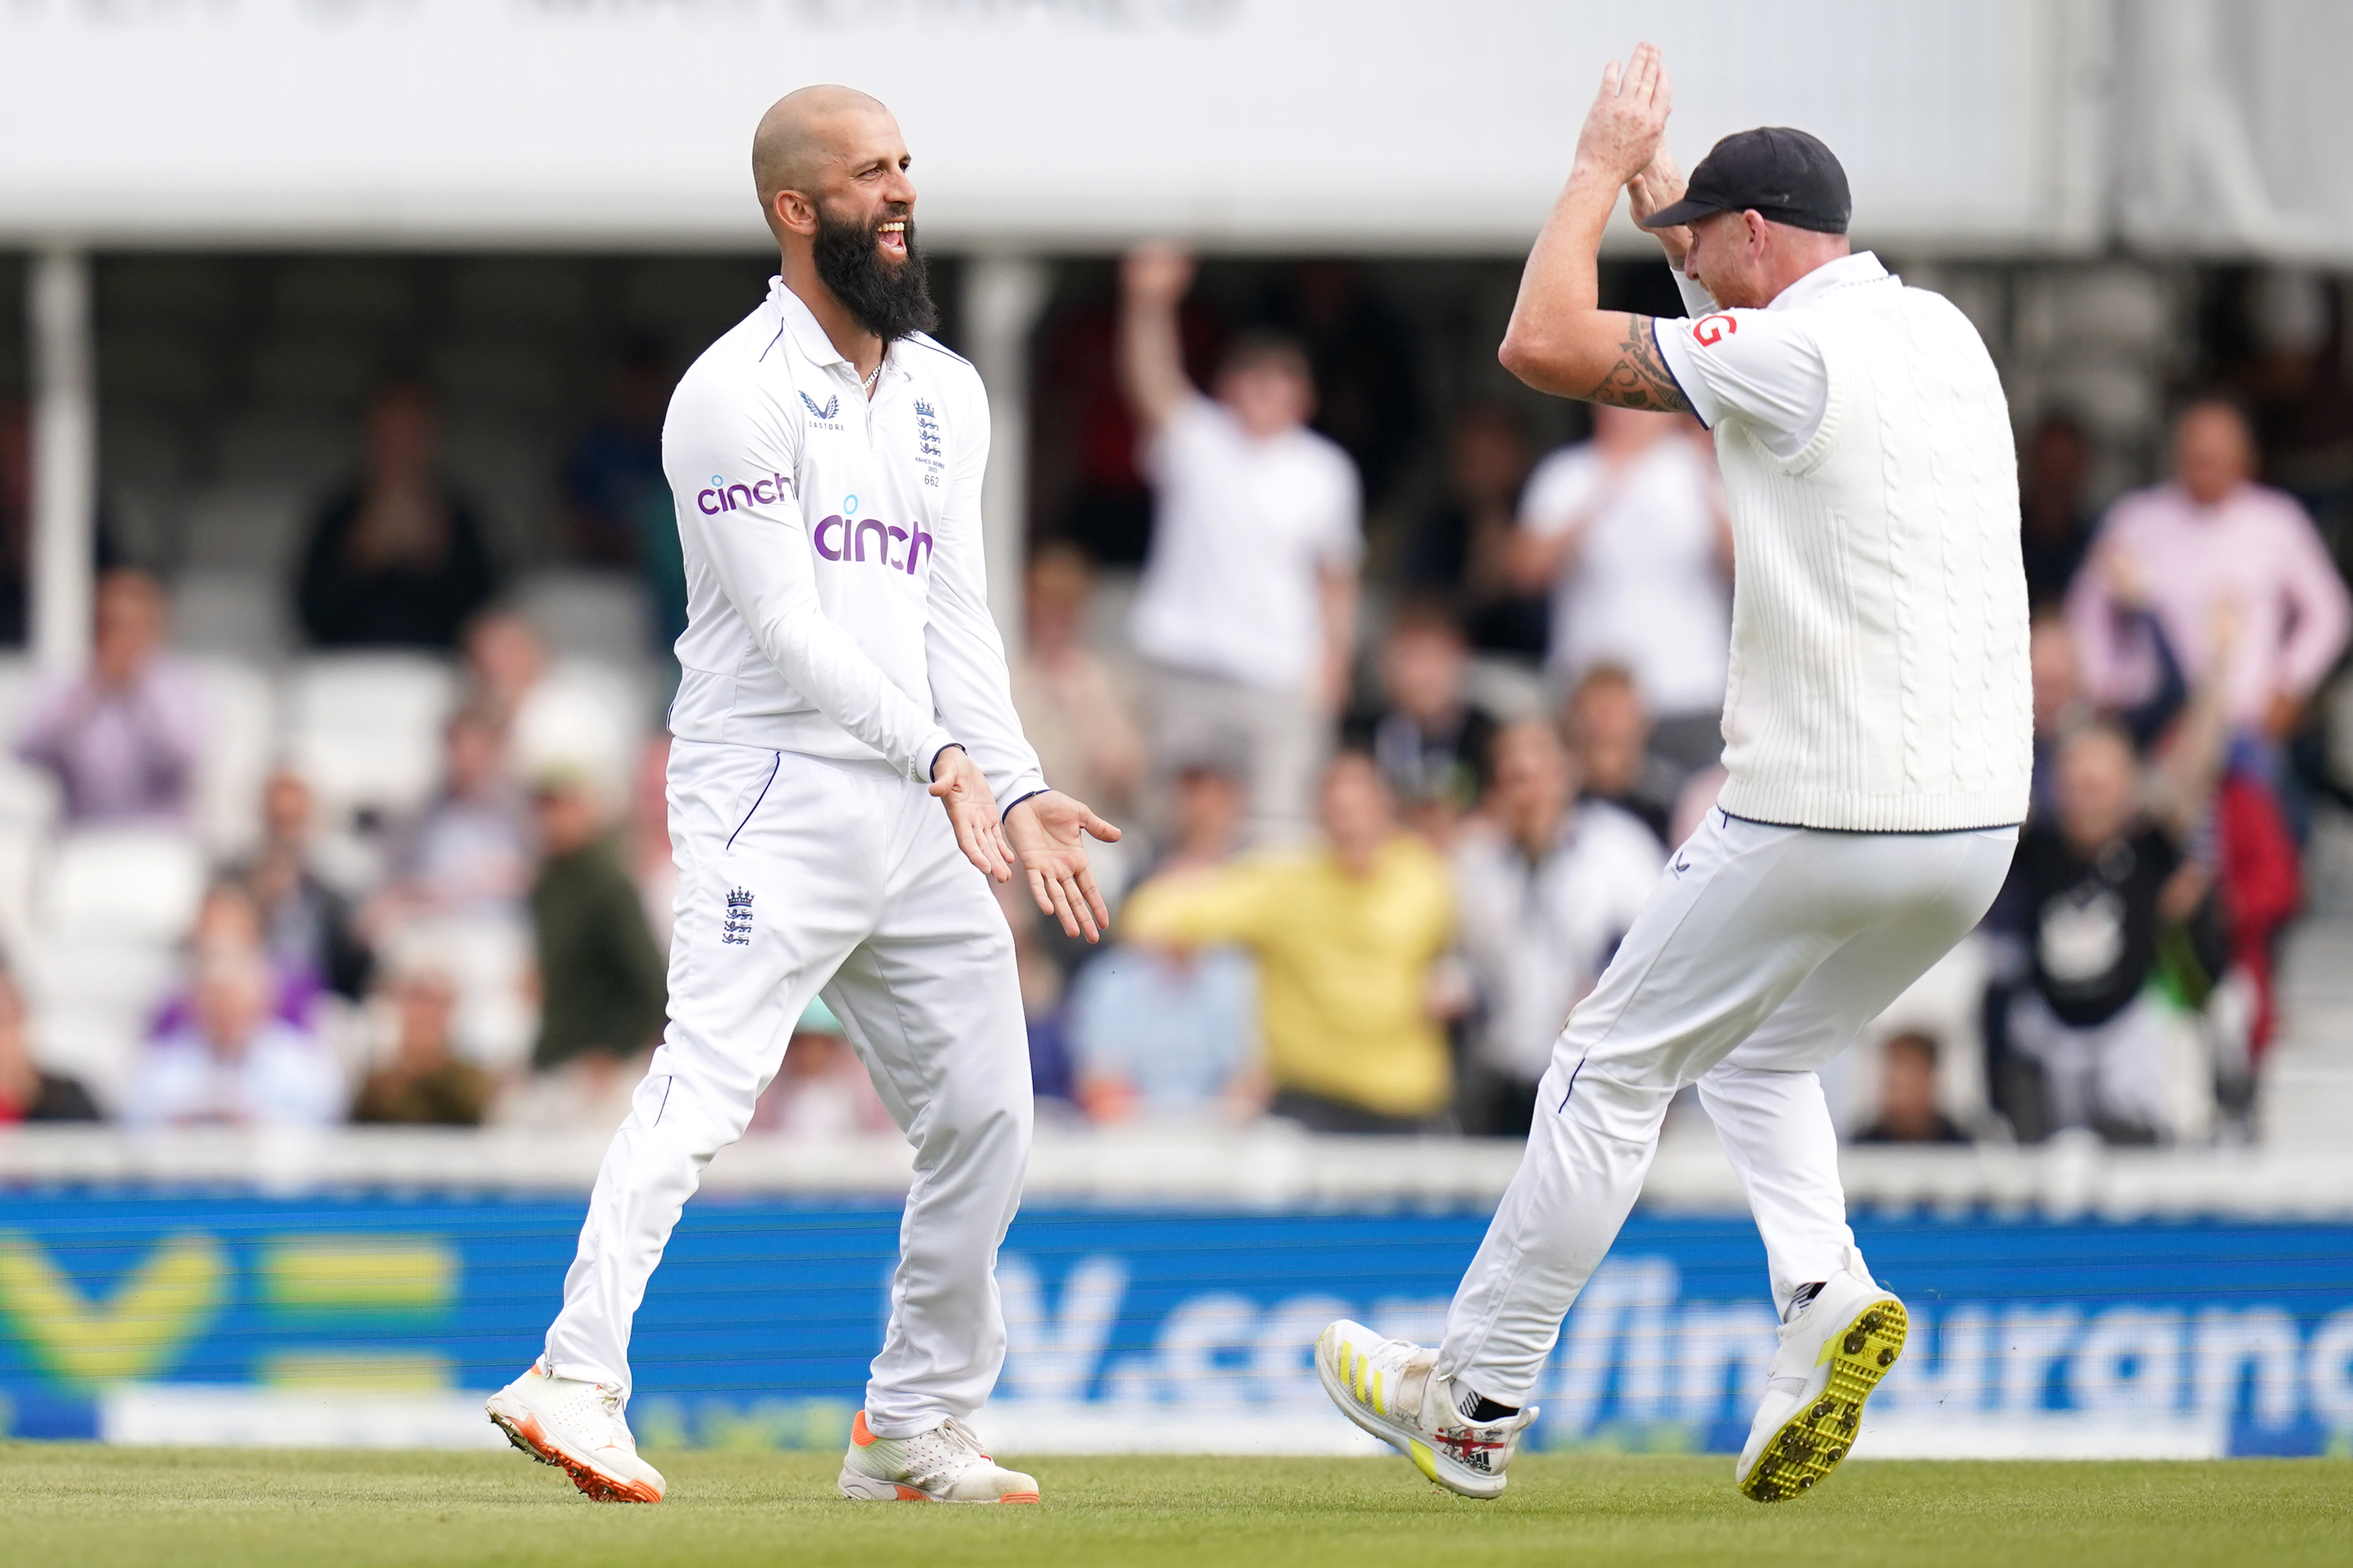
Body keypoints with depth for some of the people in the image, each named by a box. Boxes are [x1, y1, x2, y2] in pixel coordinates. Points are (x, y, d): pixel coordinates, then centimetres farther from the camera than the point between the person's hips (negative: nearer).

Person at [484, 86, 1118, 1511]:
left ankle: (917, 1427, 20)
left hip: (926, 807, 8)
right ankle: (578, 1381, -30)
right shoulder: (738, 392, -8)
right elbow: (784, 625, -14)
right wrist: (941, 757, -19)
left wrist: (1019, 791, 2)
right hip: (774, 796, -8)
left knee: (986, 1116, 8)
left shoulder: (947, 395, 16)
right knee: (706, 1085, -21)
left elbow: (957, 620, 15)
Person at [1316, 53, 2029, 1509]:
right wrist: (1656, 177, 33)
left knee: (1614, 1066, 6)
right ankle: (1826, 1298, 1)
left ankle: (1476, 1403, 12)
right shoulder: (1945, 334, 13)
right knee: (1759, 1053, 27)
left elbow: (1544, 344, -9)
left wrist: (1603, 167, 3)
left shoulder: (1788, 351, -12)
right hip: (1979, 825, 8)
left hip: (1816, 819, -8)